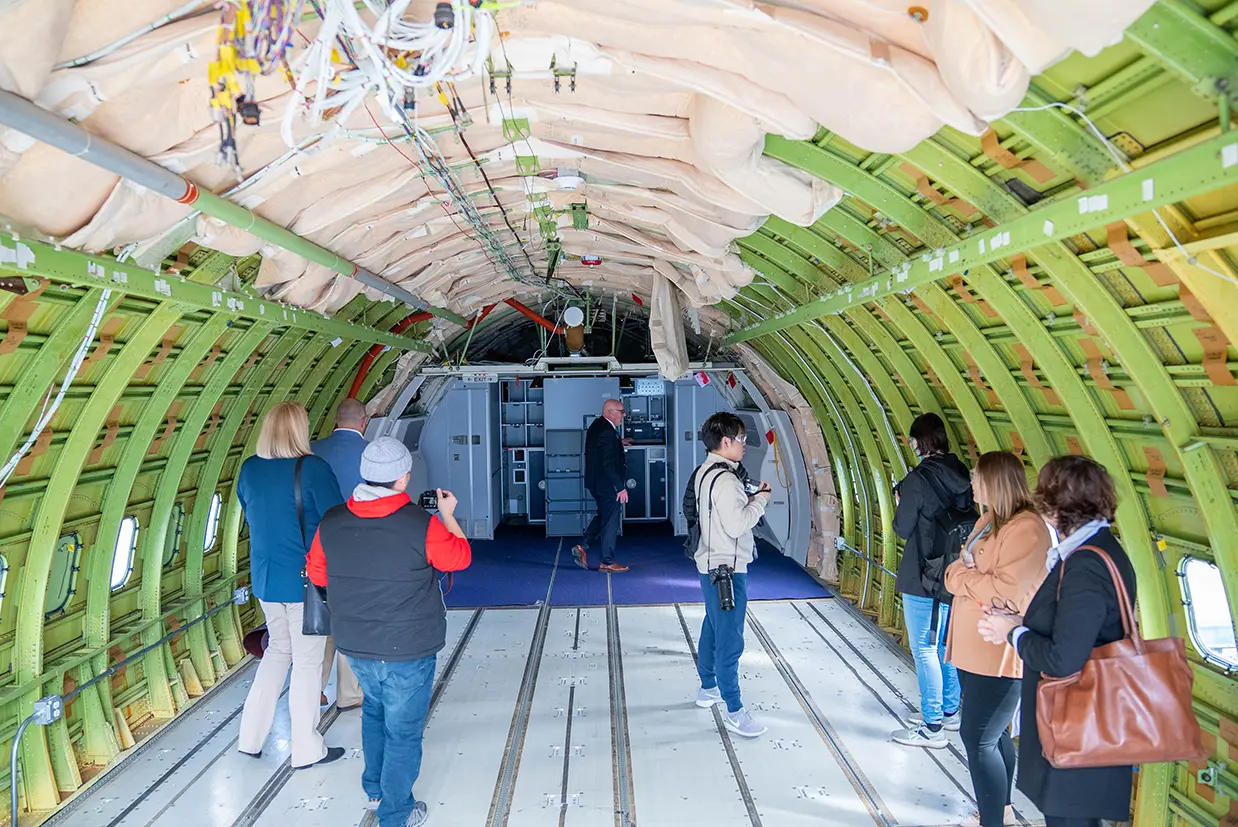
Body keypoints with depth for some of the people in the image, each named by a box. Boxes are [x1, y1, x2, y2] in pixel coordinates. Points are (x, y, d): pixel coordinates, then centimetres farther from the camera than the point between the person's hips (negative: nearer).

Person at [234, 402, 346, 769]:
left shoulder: (249, 469, 0)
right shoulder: (312, 468, -18)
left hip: (265, 577, 6)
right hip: (306, 578, -6)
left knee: (278, 649, 23)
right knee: (307, 660, 6)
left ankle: (250, 738, 26)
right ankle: (307, 749, 16)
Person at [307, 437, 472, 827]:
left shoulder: (331, 523, -9)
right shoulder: (421, 524, -22)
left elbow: (317, 574, 6)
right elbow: (460, 557, -5)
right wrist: (448, 515, 8)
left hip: (355, 646, 5)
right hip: (409, 649, -5)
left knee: (374, 710, 29)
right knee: (403, 730, 12)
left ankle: (374, 790, 46)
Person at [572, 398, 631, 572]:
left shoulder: (597, 425, 7)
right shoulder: (607, 432, -23)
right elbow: (609, 463, -27)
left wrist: (619, 442, 35)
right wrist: (620, 487, -24)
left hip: (596, 483, 10)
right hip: (608, 485, -10)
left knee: (603, 516, 22)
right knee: (611, 522, 2)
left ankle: (583, 548, 16)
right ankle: (606, 561, 12)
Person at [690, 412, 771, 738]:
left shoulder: (705, 472, 9)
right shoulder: (725, 479, -22)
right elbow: (736, 525, -24)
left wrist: (751, 498, 8)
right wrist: (759, 501, -12)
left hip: (711, 564, 11)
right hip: (727, 568, -11)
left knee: (712, 629, 22)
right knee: (730, 640, -4)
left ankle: (708, 688, 37)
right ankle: (734, 712, 3)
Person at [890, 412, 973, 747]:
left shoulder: (918, 480, -19)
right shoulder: (962, 474, 2)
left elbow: (902, 528, -12)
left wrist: (901, 503, 6)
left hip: (923, 578, -8)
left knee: (924, 648, 1)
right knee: (946, 644, 19)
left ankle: (932, 727, 6)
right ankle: (949, 712, 32)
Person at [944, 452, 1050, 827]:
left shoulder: (1026, 528, -18)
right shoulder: (988, 521, 12)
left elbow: (1005, 592, -26)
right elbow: (954, 573, 10)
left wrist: (965, 575, -12)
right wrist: (975, 580, -12)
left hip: (998, 654, -9)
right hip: (974, 649, 9)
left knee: (978, 738, -4)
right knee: (992, 733, 21)